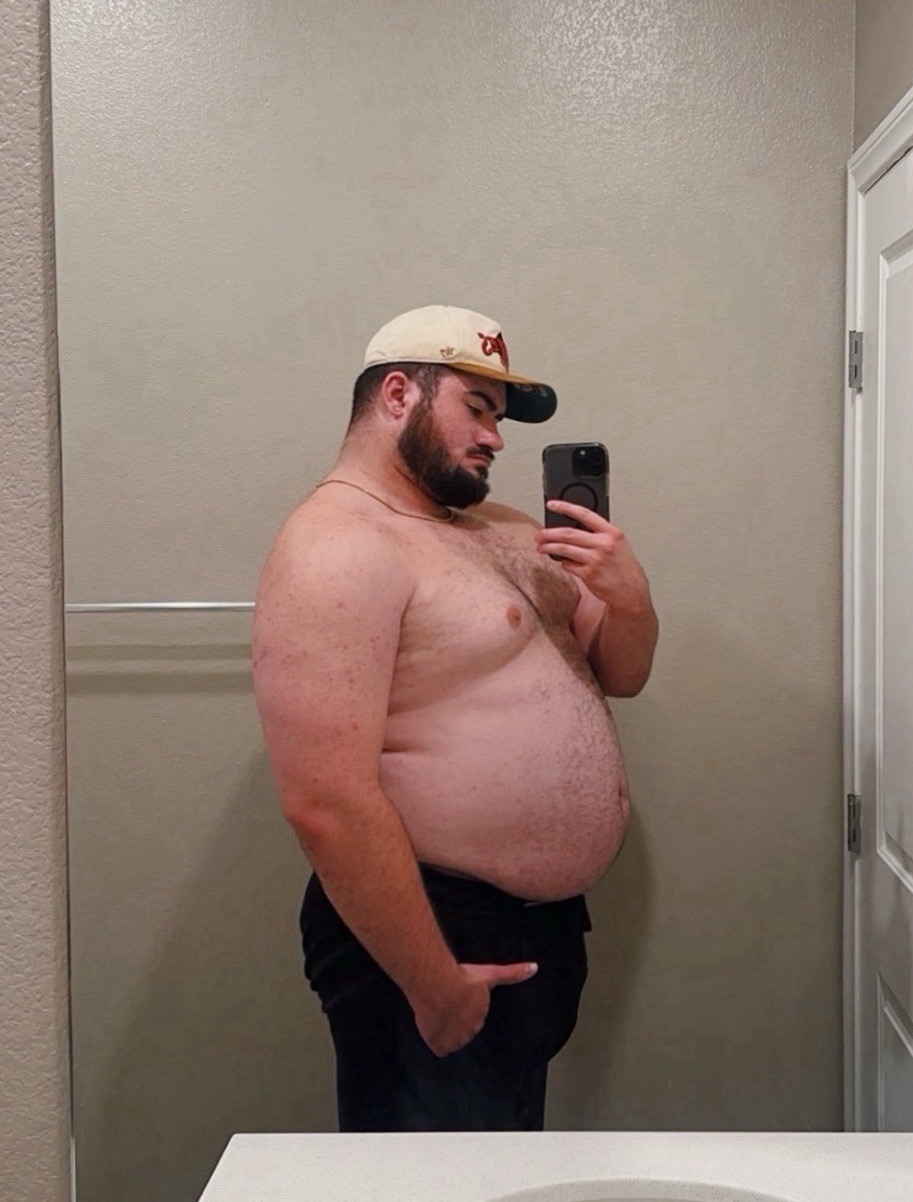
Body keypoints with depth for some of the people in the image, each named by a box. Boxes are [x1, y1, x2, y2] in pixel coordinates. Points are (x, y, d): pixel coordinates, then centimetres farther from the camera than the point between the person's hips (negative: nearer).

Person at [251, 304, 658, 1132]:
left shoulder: (501, 532, 11)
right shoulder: (338, 549, -19)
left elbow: (620, 674, 15)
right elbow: (327, 804, -27)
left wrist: (629, 597, -7)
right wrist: (435, 988, -21)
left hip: (544, 928, 10)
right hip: (434, 937, -9)